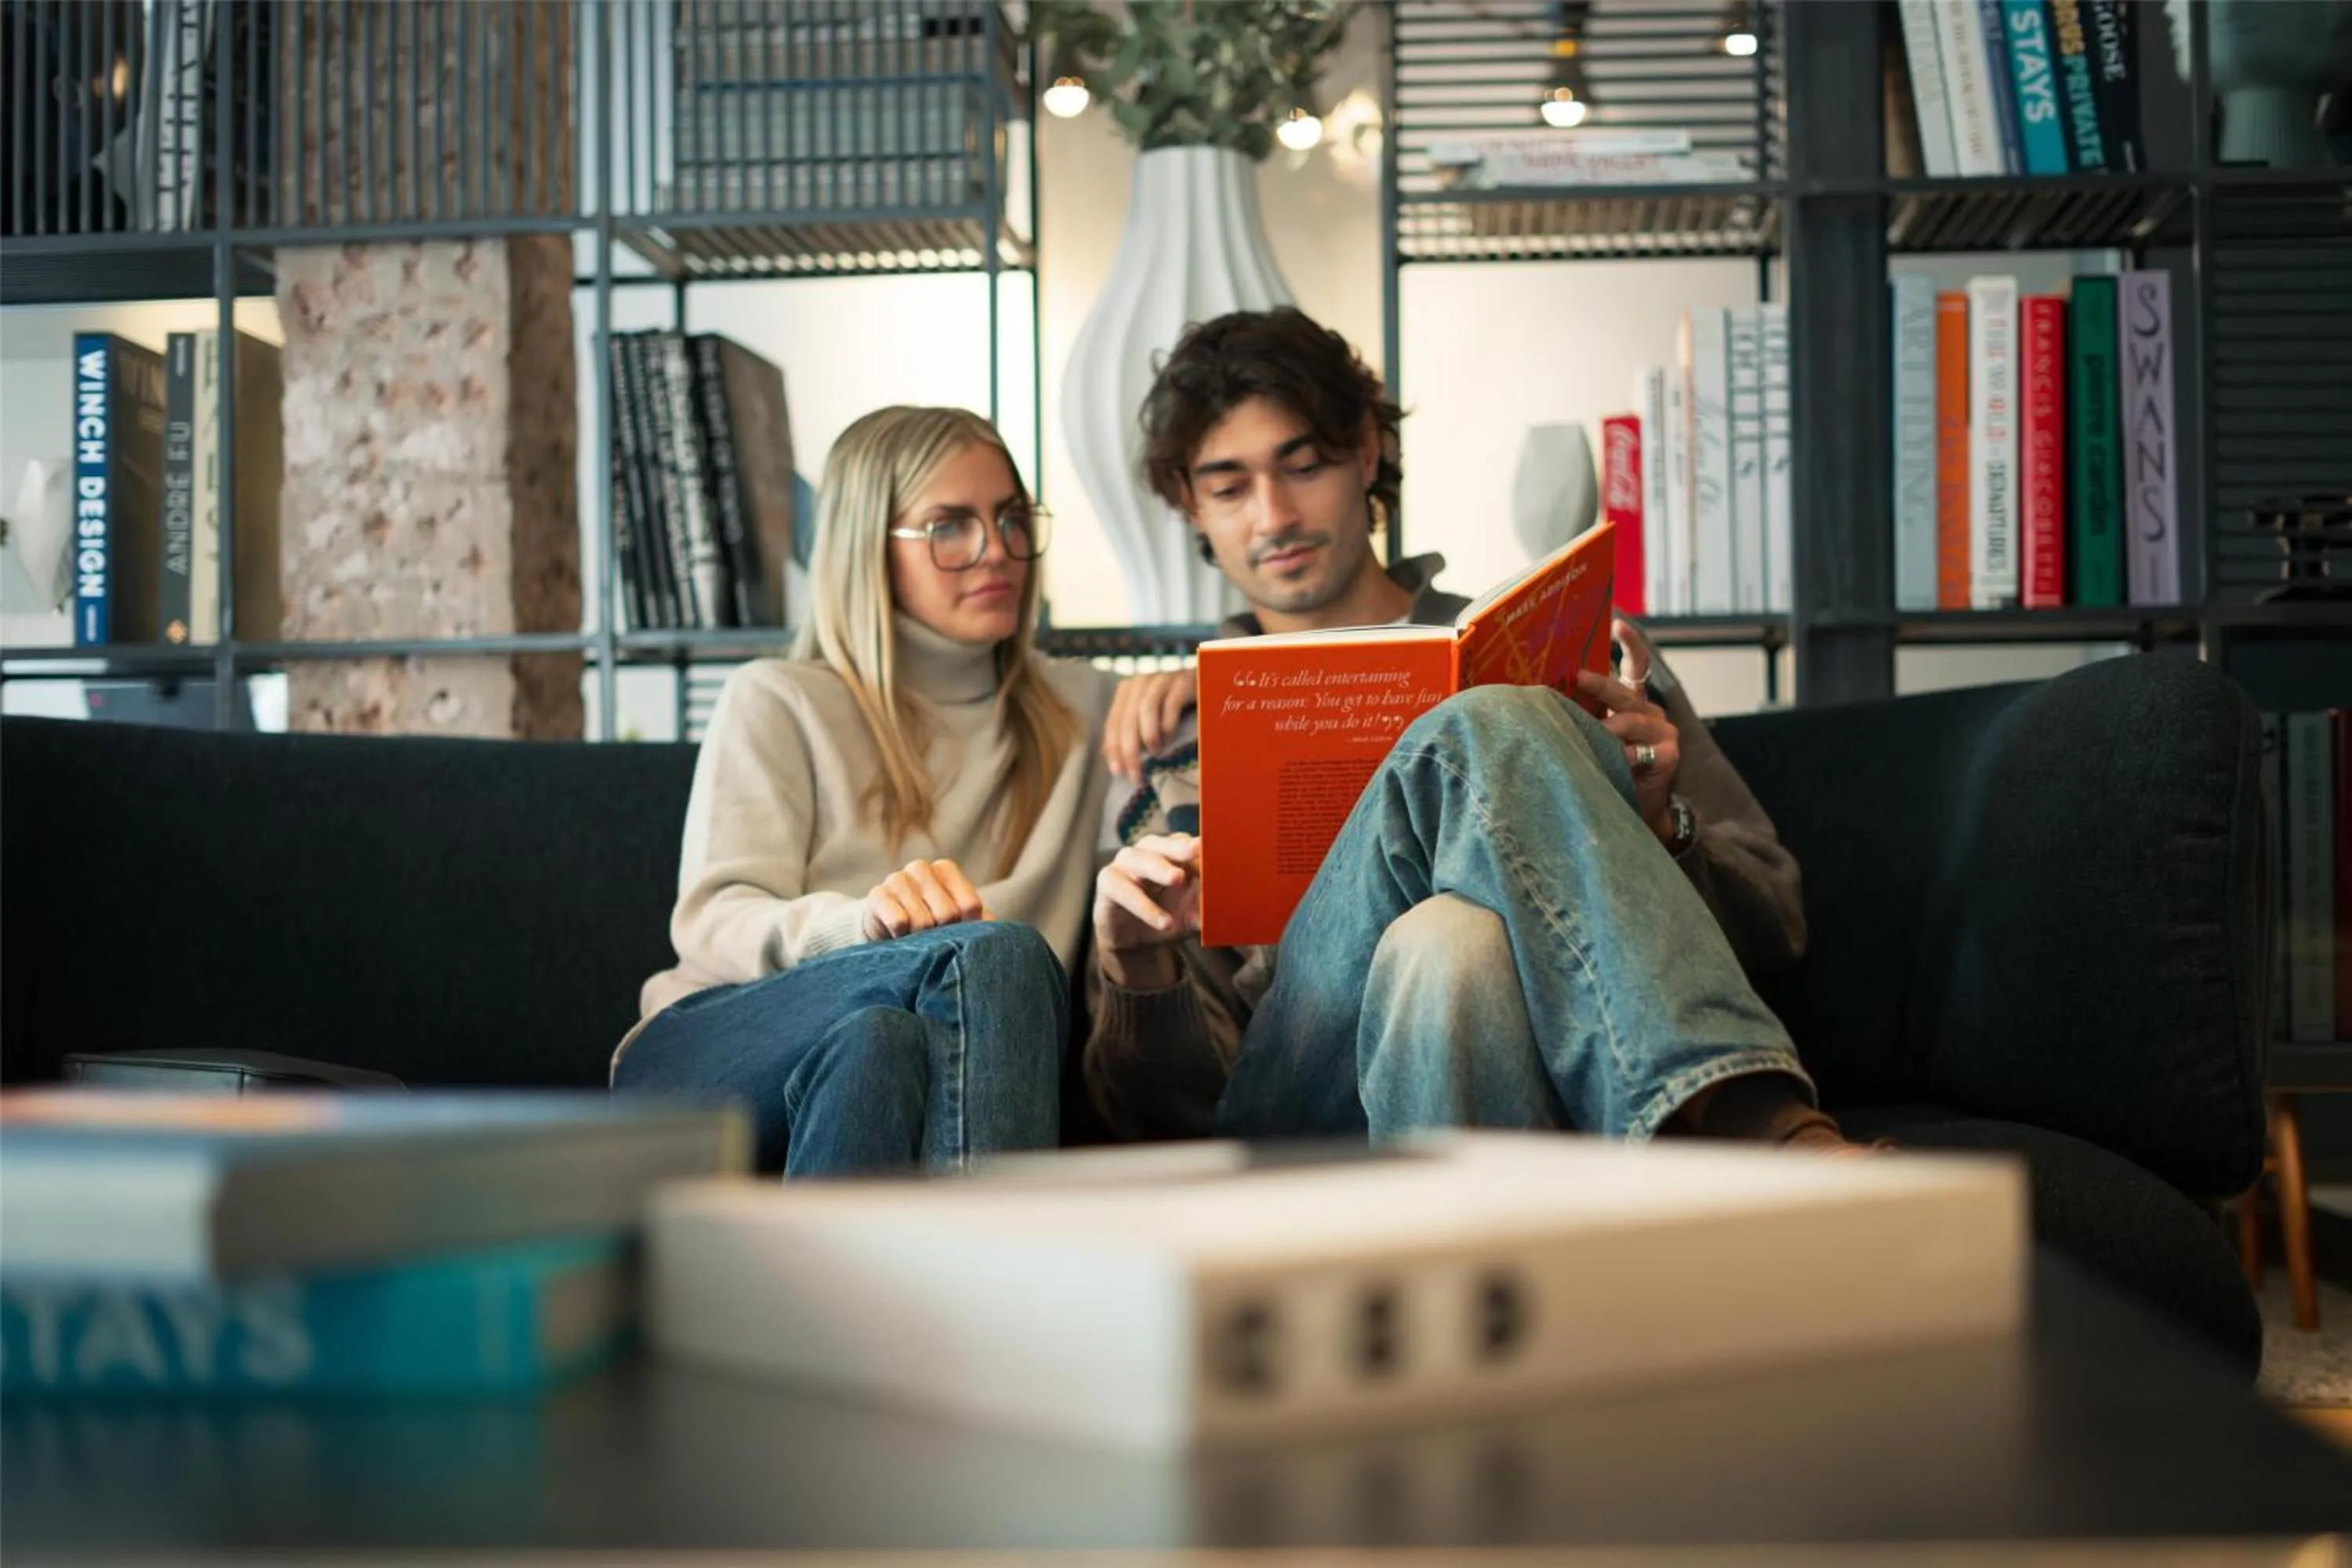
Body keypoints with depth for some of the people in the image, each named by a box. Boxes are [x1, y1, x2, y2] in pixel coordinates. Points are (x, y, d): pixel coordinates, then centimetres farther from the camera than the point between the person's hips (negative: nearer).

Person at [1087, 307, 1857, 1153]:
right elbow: (1164, 1106, 14)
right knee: (1484, 734, -28)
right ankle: (1773, 1147, -43)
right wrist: (1134, 968, -8)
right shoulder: (1181, 753, 24)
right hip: (1296, 1115, 0)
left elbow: (1773, 925, 18)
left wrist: (1657, 825, -4)